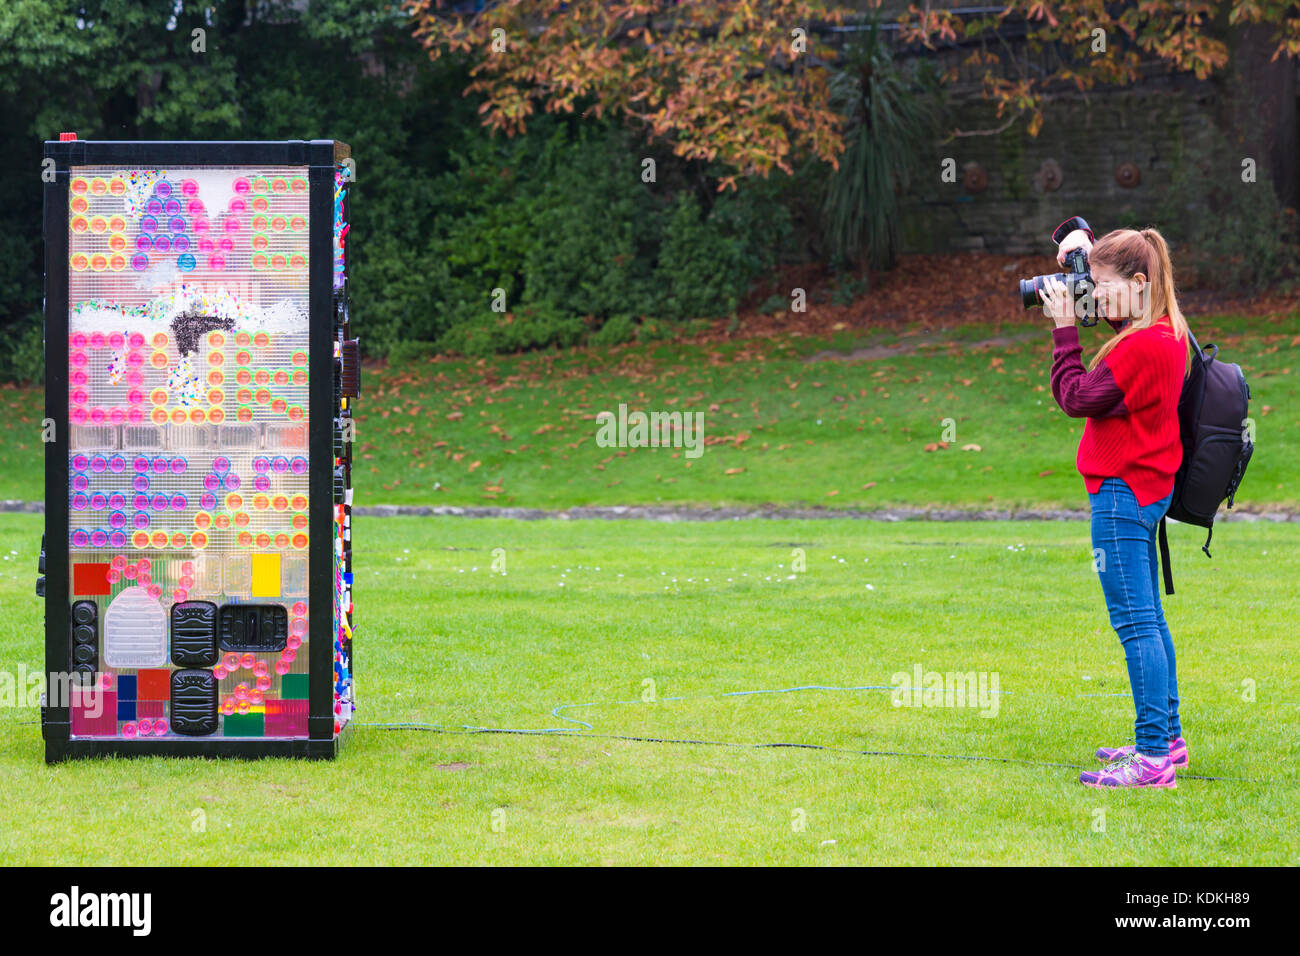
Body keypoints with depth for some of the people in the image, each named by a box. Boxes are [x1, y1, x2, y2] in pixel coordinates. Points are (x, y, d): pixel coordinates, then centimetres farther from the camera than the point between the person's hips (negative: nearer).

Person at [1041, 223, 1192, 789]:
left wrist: (1065, 329, -8)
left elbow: (1077, 397, -15)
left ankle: (1152, 757, -12)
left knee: (1135, 623, -10)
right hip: (1149, 488, 11)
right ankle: (1166, 737, 26)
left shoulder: (1141, 347, -21)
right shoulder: (1168, 331, 9)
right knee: (1149, 619, 18)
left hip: (1122, 492, -11)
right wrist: (1087, 245, 13)